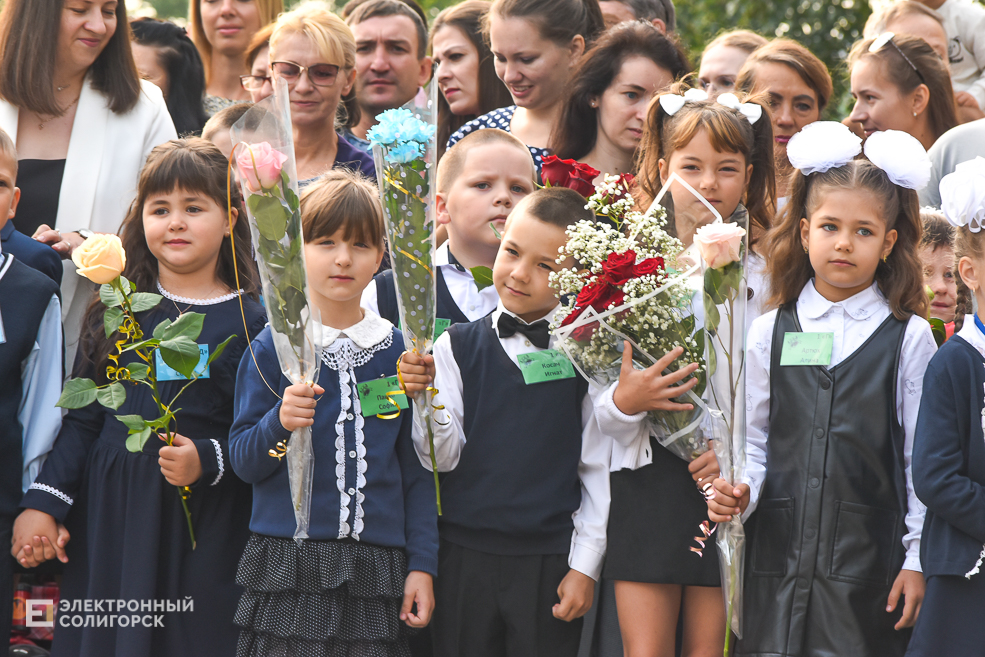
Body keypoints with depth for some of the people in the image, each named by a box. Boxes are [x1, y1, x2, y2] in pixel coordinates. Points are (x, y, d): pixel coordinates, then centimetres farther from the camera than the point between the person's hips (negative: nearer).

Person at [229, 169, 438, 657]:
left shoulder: (398, 351, 7)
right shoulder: (273, 347, 1)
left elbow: (418, 471, 9)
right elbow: (244, 461, 0)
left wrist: (422, 565, 3)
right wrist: (279, 423, -20)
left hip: (375, 571, 2)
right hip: (288, 572, -2)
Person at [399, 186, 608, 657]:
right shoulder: (457, 347, 3)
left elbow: (598, 469, 1)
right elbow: (443, 458, -2)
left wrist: (585, 566, -1)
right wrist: (425, 396, -19)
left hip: (550, 561, -1)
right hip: (465, 559, 1)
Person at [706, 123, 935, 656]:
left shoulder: (908, 338, 2)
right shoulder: (768, 333, 8)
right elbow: (754, 441, 13)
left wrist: (918, 561, -2)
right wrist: (738, 491, -7)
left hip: (869, 566, -2)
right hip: (779, 558, 2)